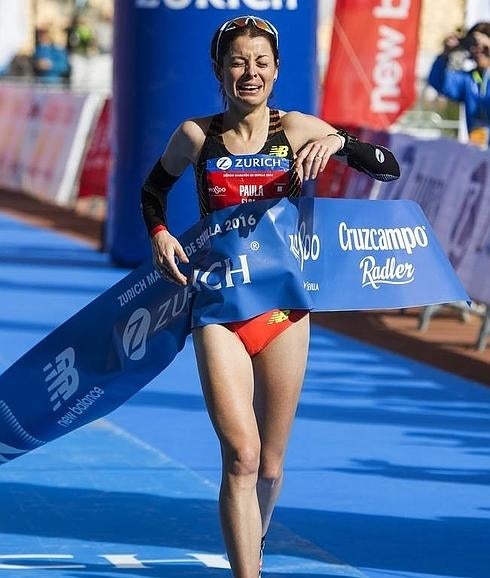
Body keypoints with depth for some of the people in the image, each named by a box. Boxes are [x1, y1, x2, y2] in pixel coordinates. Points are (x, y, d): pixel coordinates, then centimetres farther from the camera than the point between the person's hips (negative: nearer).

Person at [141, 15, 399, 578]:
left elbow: (389, 168, -1)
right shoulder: (196, 136, -2)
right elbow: (154, 187, 18)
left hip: (284, 310, 1)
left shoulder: (296, 130, -3)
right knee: (241, 456, -16)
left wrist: (339, 141, -19)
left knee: (270, 465, 13)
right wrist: (158, 234, -2)